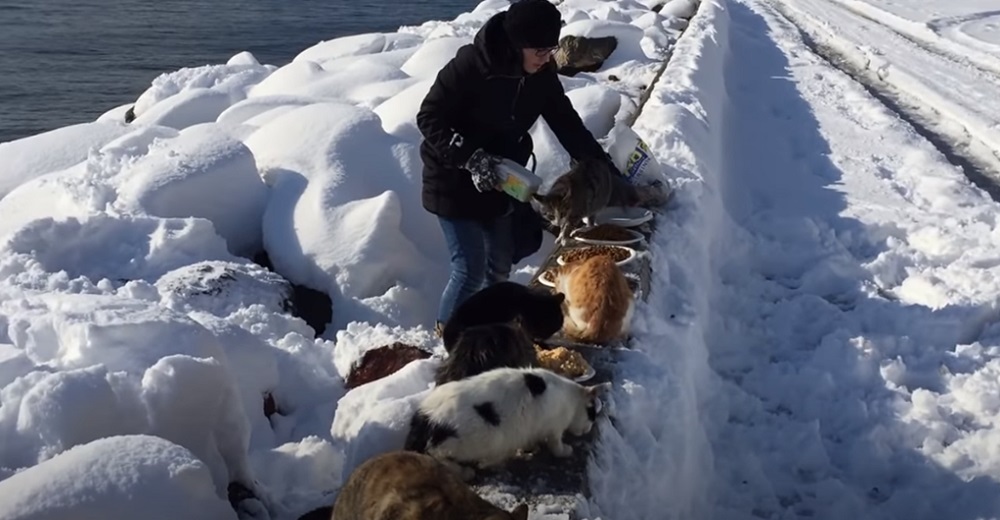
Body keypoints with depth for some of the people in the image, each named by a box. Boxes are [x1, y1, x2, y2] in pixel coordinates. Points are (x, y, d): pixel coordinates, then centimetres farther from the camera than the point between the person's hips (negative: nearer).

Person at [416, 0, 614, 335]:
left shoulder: (542, 76, -6)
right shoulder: (469, 66, -26)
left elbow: (568, 125, 3)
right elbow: (429, 119, -20)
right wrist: (471, 158, -30)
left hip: (500, 182, 6)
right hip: (455, 182, -6)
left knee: (500, 265, 13)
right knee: (471, 269, -7)